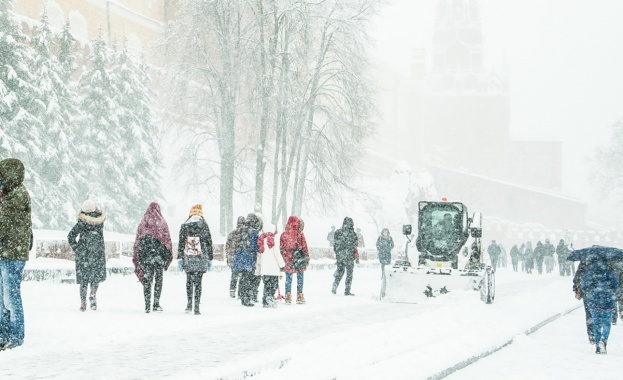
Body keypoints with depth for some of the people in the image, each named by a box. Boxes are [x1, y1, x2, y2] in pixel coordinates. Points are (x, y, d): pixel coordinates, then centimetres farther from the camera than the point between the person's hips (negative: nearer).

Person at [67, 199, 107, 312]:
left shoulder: (82, 222, -11)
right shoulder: (100, 219, -1)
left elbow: (71, 236, -13)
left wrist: (76, 248, -4)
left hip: (83, 251, -2)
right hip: (98, 251, 2)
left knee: (83, 277, 7)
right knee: (97, 275, 16)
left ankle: (83, 302, 3)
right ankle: (93, 294, -7)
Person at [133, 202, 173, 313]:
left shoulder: (143, 223, 4)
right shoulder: (162, 222, 0)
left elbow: (137, 241, 5)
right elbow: (167, 240, -1)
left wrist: (136, 257, 11)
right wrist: (168, 256, 4)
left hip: (145, 254, 1)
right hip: (159, 254, -1)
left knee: (147, 280, 2)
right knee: (158, 279, 6)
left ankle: (147, 305, -3)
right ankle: (156, 304, 1)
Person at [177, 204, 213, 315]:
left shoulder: (184, 225, 3)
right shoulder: (204, 225, 0)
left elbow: (181, 243, 3)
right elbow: (209, 242, 3)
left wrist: (179, 258, 8)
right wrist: (210, 258, 10)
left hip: (188, 259, 1)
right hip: (201, 259, -1)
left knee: (189, 280, 17)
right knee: (198, 282, -1)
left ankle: (189, 304, 15)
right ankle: (197, 307, -5)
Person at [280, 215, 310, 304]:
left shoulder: (284, 235, -1)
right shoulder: (300, 234, -9)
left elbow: (281, 249, 4)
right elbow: (304, 247, -5)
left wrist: (285, 259, 13)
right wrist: (307, 258, 5)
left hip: (288, 261, 2)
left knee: (288, 279, 8)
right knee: (300, 278, 8)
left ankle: (288, 297, 8)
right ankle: (300, 297, 10)